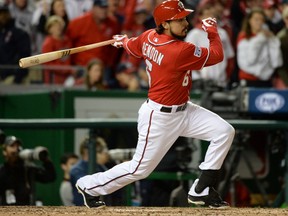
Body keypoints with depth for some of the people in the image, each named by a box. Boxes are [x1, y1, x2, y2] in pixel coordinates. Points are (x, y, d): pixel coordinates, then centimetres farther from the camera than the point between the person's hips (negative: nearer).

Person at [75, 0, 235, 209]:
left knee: (225, 132, -1)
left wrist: (124, 41, 41)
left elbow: (133, 47, 17)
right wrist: (213, 31, 0)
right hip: (159, 117, -9)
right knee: (140, 168, 5)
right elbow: (217, 55, -18)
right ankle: (89, 186, 27)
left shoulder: (148, 37, -5)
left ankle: (201, 191, 7)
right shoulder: (181, 51, -30)